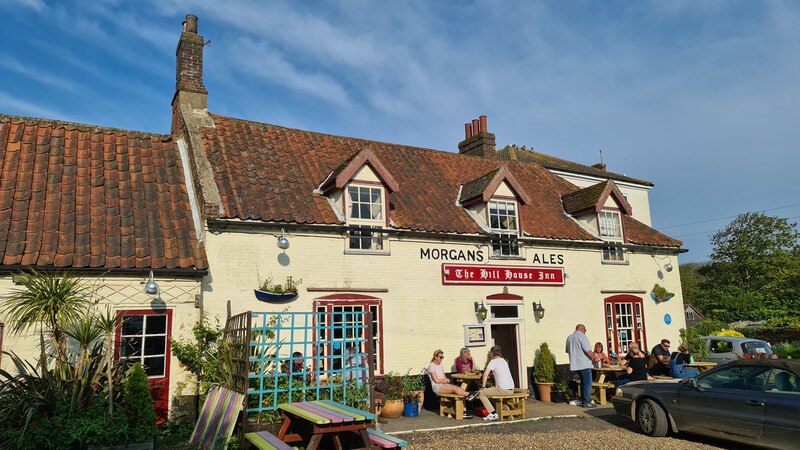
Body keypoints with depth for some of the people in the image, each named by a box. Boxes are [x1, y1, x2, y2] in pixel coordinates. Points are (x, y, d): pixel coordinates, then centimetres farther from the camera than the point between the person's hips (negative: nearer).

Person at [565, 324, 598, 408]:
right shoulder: (582, 336, -11)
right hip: (584, 364, -8)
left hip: (575, 364, 8)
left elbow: (568, 351, 20)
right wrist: (594, 357, -4)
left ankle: (583, 400, 22)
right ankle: (587, 402, -2)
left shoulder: (569, 337, 13)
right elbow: (587, 350, -19)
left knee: (583, 382, 19)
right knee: (587, 383, -2)